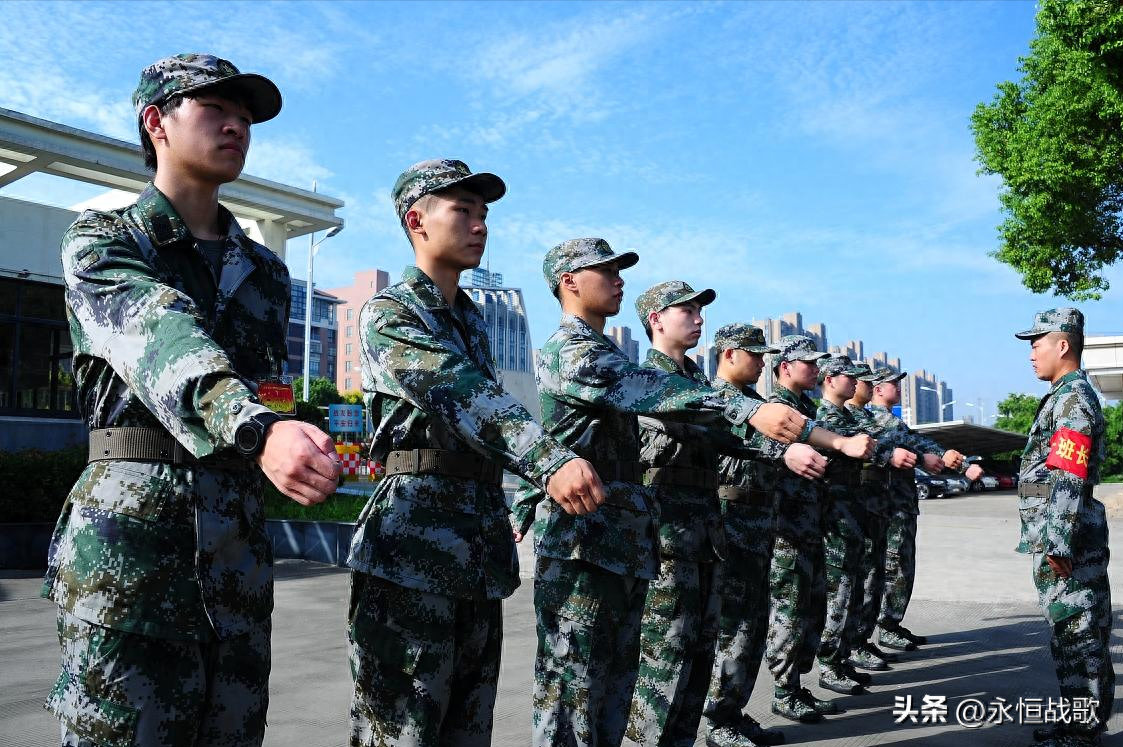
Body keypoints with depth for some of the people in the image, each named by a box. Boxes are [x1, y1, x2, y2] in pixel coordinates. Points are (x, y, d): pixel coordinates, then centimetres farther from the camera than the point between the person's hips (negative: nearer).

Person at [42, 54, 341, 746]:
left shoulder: (267, 270, 17)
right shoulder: (101, 240, 0)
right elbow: (158, 339, -21)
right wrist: (257, 428, -39)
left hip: (238, 534, 5)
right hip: (127, 526, -5)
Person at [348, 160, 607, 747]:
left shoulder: (473, 321, 19)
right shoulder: (388, 314, -5)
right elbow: (457, 394, -23)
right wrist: (549, 459, -37)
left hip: (483, 554, 8)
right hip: (410, 549, -7)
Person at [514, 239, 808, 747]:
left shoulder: (601, 353, 23)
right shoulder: (570, 349, -11)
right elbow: (657, 393, -26)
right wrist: (750, 410, -34)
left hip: (621, 542, 10)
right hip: (581, 541, -10)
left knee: (615, 685, 14)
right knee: (572, 687, -4)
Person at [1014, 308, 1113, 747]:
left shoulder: (1074, 398, -14)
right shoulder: (1066, 397, 17)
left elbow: (1068, 480, -21)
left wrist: (1057, 545, -23)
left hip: (1066, 539, -10)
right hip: (1063, 537, 10)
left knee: (1075, 634, -2)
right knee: (1081, 635, 15)